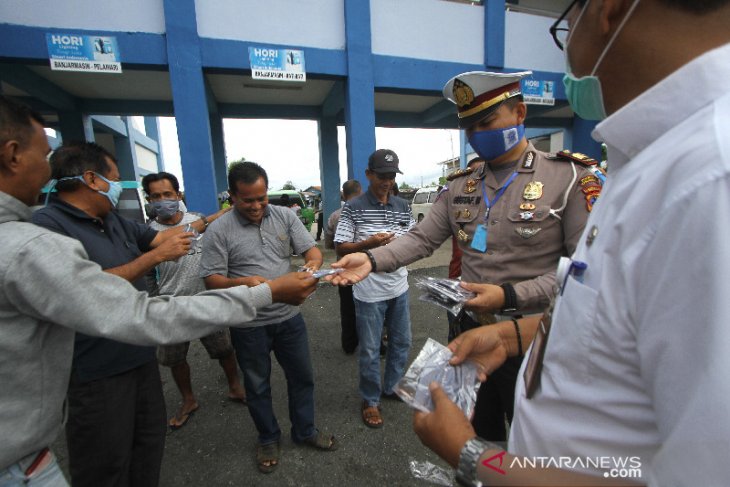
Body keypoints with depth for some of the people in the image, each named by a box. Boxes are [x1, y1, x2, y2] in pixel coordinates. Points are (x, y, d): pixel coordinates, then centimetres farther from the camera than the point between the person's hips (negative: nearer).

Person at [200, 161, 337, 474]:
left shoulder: (285, 217, -2)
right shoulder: (219, 231, -10)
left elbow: (312, 248, -4)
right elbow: (212, 280, -10)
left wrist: (313, 263, -27)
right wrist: (243, 283, -29)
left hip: (290, 317, 3)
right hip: (249, 326, -2)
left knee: (302, 377, 17)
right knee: (257, 385, 19)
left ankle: (304, 431, 43)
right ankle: (268, 438, 44)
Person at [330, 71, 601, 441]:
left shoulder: (570, 178, -10)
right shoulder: (460, 186, 3)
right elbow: (422, 239, -2)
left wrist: (510, 296, -25)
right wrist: (372, 260, -18)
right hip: (469, 334, 4)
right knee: (478, 434, 26)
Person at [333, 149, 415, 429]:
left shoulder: (403, 206, 5)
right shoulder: (353, 208, -9)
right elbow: (340, 249, -9)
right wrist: (369, 243, -24)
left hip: (399, 287, 6)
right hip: (369, 291, -5)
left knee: (401, 342, 20)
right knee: (370, 350, 9)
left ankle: (392, 387, 44)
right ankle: (370, 401, 32)